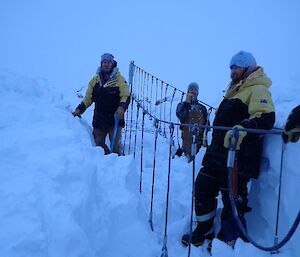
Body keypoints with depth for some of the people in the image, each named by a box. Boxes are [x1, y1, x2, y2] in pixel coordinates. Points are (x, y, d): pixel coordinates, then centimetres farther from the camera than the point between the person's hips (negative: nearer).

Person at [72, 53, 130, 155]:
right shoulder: (95, 80, 10)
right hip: (98, 120, 4)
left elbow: (125, 97, -5)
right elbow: (88, 98, 15)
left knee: (115, 146, -7)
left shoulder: (120, 79, -1)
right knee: (98, 145, 10)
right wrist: (79, 109, 3)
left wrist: (122, 107, -24)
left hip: (115, 120, -4)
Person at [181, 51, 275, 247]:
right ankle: (204, 231, 30)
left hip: (238, 157, -9)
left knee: (232, 200, -4)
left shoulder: (257, 89, -6)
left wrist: (243, 127, -39)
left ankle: (231, 241, 17)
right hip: (218, 153, 10)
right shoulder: (236, 89, 23)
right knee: (203, 188, 13)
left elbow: (266, 117, -24)